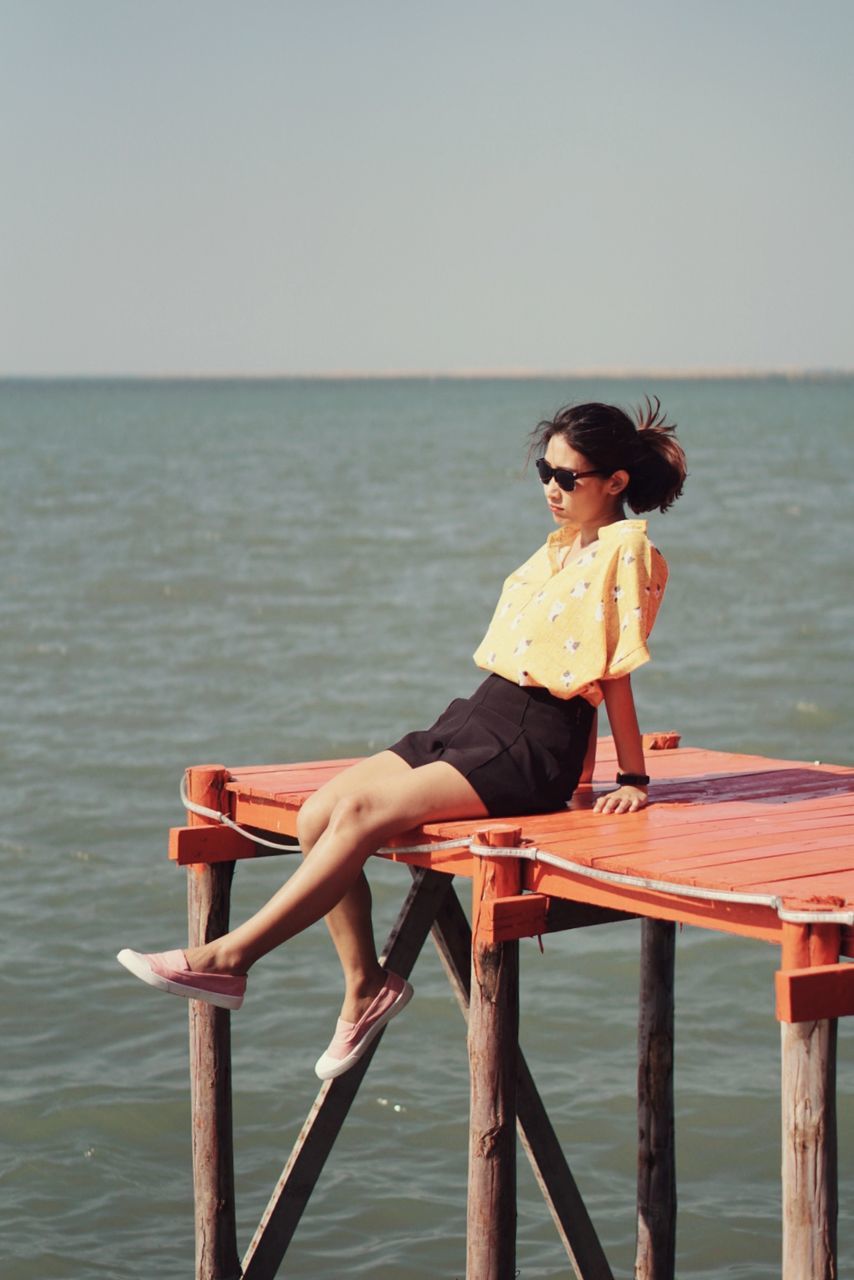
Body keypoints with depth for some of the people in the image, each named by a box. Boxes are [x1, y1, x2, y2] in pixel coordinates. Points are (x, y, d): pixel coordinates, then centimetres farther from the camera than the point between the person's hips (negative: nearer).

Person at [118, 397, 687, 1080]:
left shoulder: (627, 548, -6)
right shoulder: (559, 547, 20)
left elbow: (616, 672, -8)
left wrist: (634, 779, -6)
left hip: (532, 746, -9)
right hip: (476, 717, 9)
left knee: (362, 813, -23)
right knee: (318, 815, -9)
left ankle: (231, 956, -19)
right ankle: (366, 984, -2)